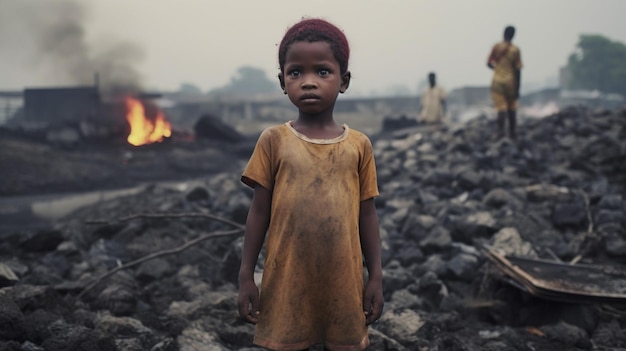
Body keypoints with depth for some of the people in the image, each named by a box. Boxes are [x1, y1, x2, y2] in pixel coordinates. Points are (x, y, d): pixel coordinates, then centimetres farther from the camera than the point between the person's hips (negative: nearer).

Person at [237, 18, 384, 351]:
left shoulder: (359, 144, 0)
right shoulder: (273, 140, -3)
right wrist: (246, 276, -1)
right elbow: (259, 212, 1)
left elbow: (366, 214, 4)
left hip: (342, 279, 1)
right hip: (286, 279, -1)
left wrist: (375, 276, 4)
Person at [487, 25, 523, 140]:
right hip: (511, 82, 0)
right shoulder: (515, 50, -6)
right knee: (511, 108, 13)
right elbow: (517, 70, -6)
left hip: (497, 82, 0)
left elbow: (489, 63, 2)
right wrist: (517, 89, -1)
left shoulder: (496, 47, -2)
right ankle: (512, 132, 19)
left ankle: (501, 130, -21)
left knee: (501, 108, -2)